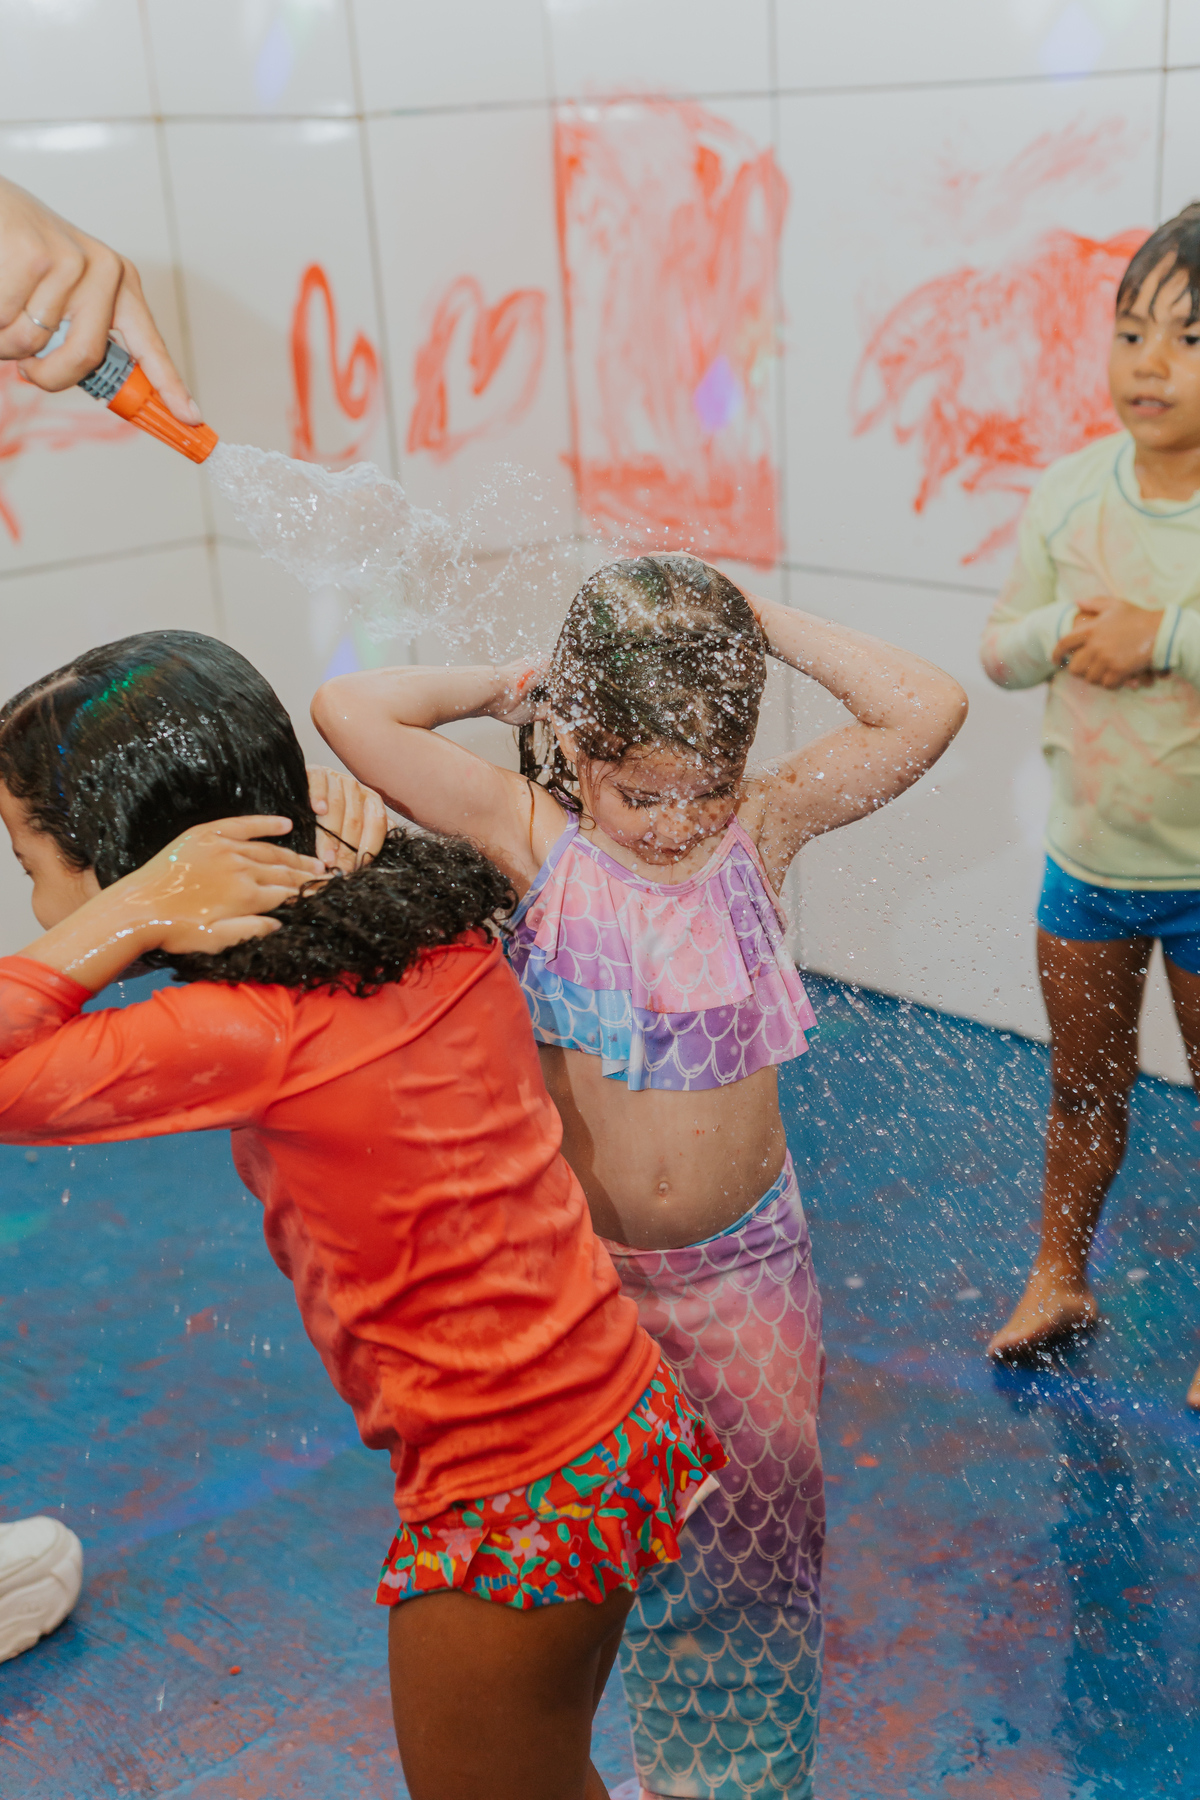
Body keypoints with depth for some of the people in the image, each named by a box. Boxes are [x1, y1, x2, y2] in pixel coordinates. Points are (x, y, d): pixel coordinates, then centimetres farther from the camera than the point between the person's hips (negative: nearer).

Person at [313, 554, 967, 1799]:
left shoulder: (764, 827, -13)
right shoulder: (532, 836, -16)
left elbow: (928, 710, -24)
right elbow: (349, 710, -22)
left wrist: (764, 622, -18)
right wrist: (507, 683, -14)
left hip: (744, 1256, 1)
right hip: (583, 1258, 0)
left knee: (760, 1514, 14)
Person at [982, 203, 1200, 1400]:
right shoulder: (1072, 490, -3)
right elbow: (1000, 647, 2)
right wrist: (1066, 632, -18)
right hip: (1086, 853, 4)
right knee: (1084, 1084, 20)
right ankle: (1059, 1280, 41)